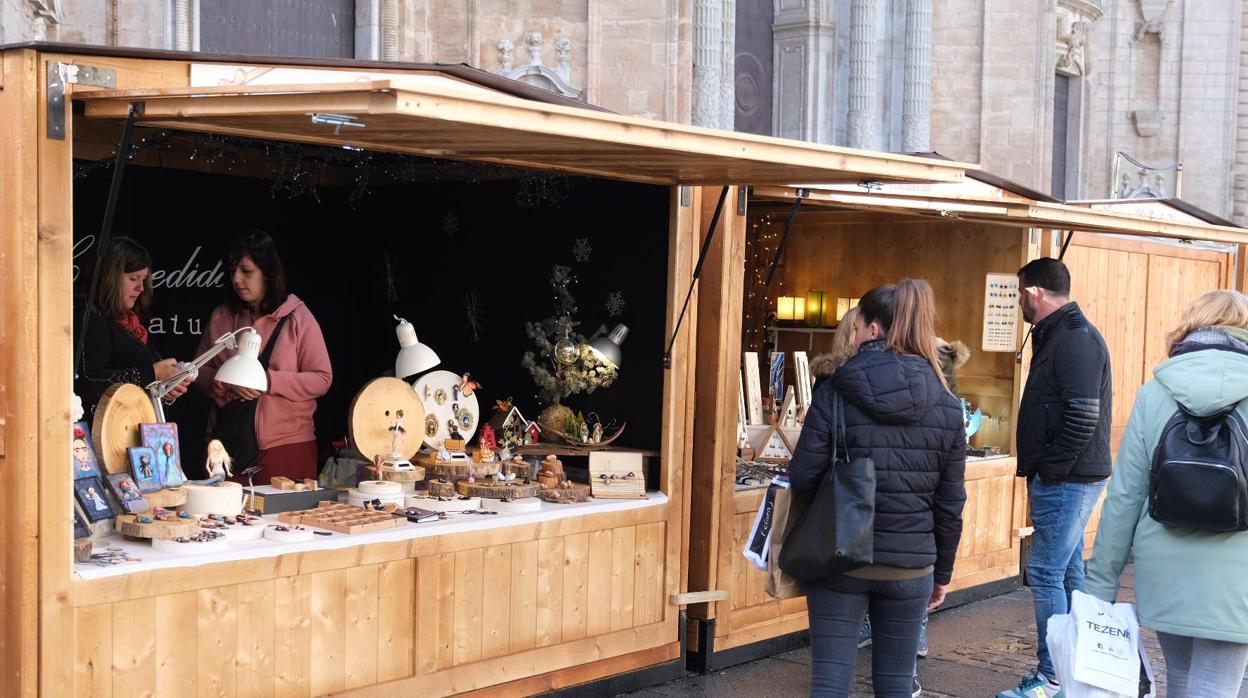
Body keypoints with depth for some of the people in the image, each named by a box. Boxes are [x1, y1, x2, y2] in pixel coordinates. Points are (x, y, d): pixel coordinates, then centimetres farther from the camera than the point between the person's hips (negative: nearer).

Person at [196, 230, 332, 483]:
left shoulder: (298, 317, -2)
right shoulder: (221, 317, 10)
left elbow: (321, 379, -5)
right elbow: (200, 370, 13)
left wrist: (268, 381, -16)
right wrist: (227, 383, -8)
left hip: (286, 443, -3)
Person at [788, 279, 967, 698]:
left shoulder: (835, 393, -8)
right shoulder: (946, 407, 0)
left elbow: (803, 479, -8)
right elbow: (949, 503, 3)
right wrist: (942, 572, 14)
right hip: (911, 565, 2)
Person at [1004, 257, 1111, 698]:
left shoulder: (1075, 339, -16)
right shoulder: (1060, 334, 16)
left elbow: (1083, 414, -25)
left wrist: (1051, 467, -17)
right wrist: (1039, 469, 14)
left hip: (1066, 480, -10)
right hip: (1067, 479, 10)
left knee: (1046, 573, -7)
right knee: (1067, 573, 15)